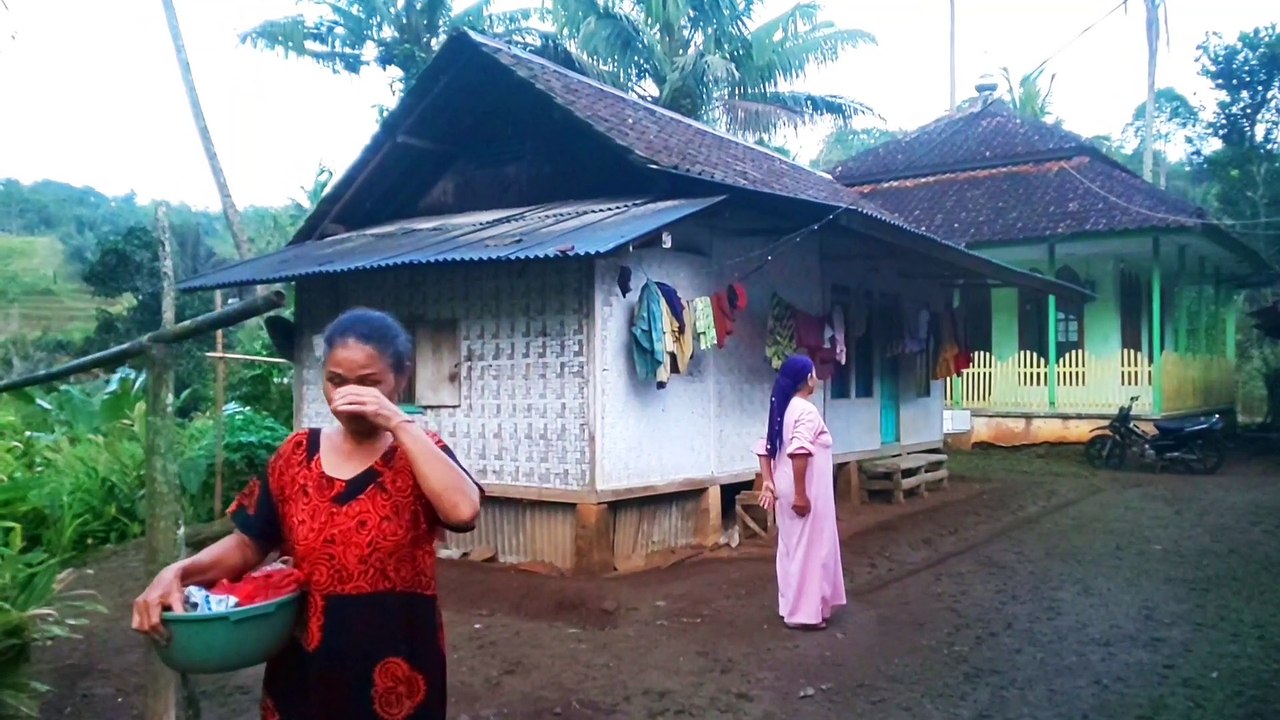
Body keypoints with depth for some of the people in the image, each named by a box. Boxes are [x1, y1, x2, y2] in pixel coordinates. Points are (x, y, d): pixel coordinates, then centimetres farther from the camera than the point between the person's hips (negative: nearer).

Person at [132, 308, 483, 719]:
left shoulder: (418, 454, -7)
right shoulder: (298, 454, 2)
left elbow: (463, 512, -27)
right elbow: (249, 543, 7)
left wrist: (399, 423, -27)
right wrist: (178, 572, -11)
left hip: (395, 667, -3)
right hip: (304, 665, 3)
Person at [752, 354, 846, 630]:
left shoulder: (782, 409, 11)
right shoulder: (806, 411, -17)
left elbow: (764, 448, 11)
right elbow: (798, 453, -29)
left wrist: (768, 482, 7)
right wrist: (801, 494, -27)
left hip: (787, 491, 9)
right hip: (806, 493, -9)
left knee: (791, 547, 15)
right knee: (809, 548, 0)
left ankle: (792, 607, 24)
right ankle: (805, 613, 6)